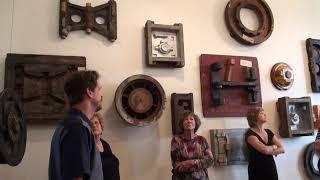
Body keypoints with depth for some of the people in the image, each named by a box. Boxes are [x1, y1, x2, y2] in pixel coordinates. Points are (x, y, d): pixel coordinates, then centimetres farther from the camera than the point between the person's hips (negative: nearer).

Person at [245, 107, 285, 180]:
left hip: (272, 169, 6)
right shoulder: (250, 134, -14)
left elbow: (282, 149, 1)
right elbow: (264, 149, -26)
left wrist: (269, 151, -15)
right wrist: (273, 147, -5)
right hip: (257, 171, -6)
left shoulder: (269, 132, 8)